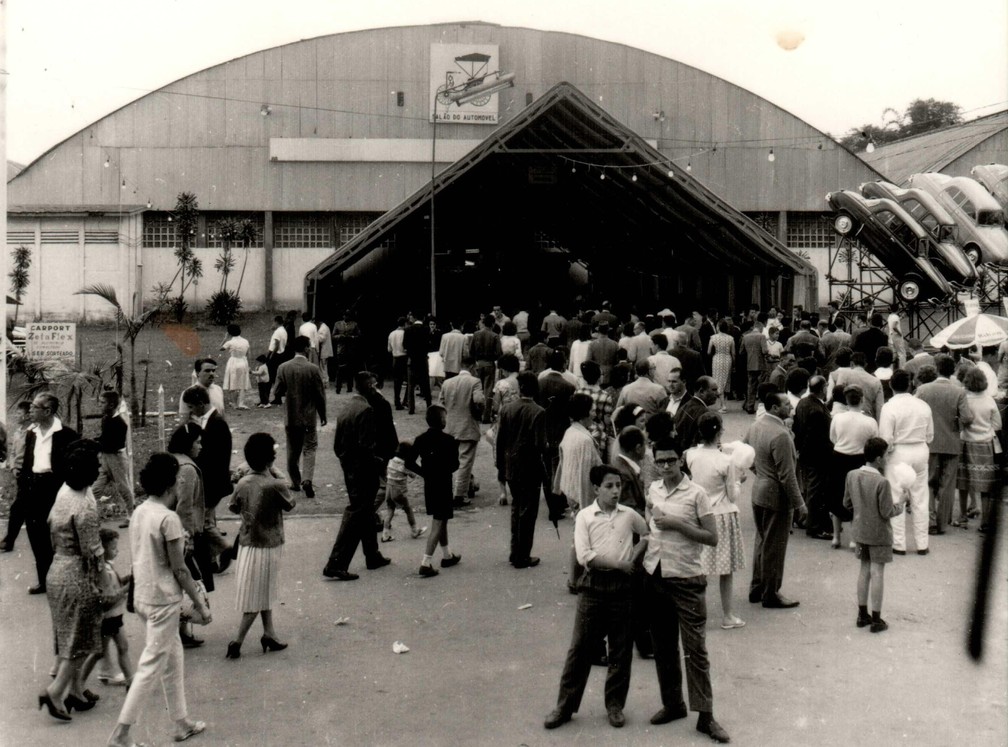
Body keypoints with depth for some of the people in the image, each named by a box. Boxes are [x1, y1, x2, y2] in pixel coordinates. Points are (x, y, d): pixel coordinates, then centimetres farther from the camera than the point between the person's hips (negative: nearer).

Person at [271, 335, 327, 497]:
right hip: (309, 417, -2)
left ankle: (295, 482, 23)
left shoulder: (283, 368, -7)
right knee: (309, 449, 6)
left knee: (293, 451, 15)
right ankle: (307, 479, -12)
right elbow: (320, 395, -9)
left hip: (290, 417, 2)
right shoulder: (313, 369, -14)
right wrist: (322, 415, 5)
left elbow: (277, 392, -3)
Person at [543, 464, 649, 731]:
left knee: (621, 649, 7)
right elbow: (584, 556, -12)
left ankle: (615, 704, 21)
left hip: (622, 586, 2)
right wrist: (618, 563, -13)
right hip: (594, 585, -2)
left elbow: (648, 534, 21)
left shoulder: (628, 515, 6)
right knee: (580, 648, 1)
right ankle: (565, 706, 9)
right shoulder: (585, 516, -2)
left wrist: (635, 557, 5)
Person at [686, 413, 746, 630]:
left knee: (698, 567, 12)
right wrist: (738, 480, 7)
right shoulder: (726, 462, -18)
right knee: (726, 568, 9)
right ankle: (727, 616, 18)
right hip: (722, 516, -4)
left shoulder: (691, 455, -7)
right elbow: (733, 496, -11)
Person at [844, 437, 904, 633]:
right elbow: (887, 512, -19)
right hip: (879, 534, -6)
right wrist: (900, 506, 0)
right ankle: (876, 619, 9)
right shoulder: (881, 482, -23)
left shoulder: (852, 476, -4)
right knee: (877, 573, 3)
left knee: (864, 570, 17)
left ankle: (862, 614, 24)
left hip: (860, 531, 6)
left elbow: (847, 503, 5)